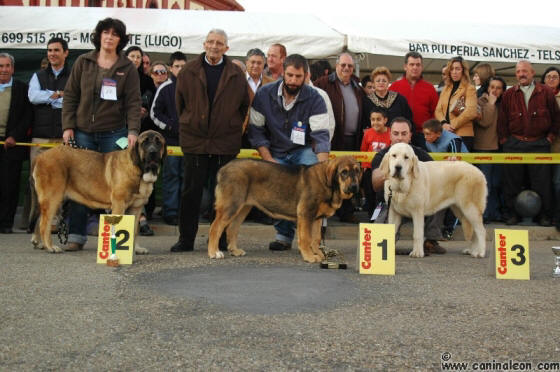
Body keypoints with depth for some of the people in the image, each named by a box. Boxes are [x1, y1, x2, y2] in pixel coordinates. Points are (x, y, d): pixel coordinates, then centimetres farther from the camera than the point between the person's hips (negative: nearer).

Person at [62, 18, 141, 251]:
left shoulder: (128, 68, 4)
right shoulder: (83, 62, 8)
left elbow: (133, 102, -1)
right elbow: (70, 95, 8)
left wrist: (133, 130, -13)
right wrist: (68, 126, -1)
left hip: (113, 133, -1)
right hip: (83, 132, 2)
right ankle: (76, 235, 10)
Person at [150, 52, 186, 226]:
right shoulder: (165, 88, 1)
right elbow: (154, 113, 2)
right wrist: (170, 126, -8)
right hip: (171, 139, -3)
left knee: (186, 175, 6)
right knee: (171, 175, -1)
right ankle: (170, 211, 5)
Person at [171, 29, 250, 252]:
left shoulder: (236, 75, 4)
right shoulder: (188, 71, 4)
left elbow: (244, 106, 12)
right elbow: (180, 102, 14)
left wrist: (233, 127, 10)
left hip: (225, 143, 0)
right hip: (194, 141, 0)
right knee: (191, 192, 4)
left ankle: (220, 240, 14)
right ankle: (186, 239, 13)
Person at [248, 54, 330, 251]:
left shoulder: (315, 99, -13)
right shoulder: (264, 94, -9)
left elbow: (321, 136, -18)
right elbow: (256, 131, -4)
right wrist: (269, 160, -14)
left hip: (304, 150, -1)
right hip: (275, 152, 1)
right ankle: (284, 236, 6)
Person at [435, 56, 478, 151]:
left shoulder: (469, 89, 1)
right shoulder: (446, 89, 19)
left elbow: (470, 111, -12)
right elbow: (438, 110, 10)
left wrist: (452, 125, -13)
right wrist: (444, 123, -10)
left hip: (463, 135, -5)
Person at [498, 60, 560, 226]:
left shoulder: (546, 92, 4)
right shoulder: (509, 94, 6)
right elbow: (502, 121, 8)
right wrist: (504, 140, 3)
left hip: (539, 144, -1)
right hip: (514, 144, 1)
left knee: (542, 182, 0)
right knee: (512, 182, 4)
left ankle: (544, 215, 12)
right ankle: (511, 214, 14)